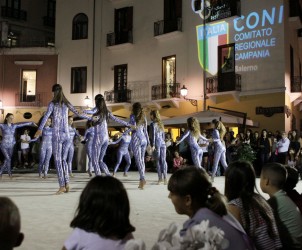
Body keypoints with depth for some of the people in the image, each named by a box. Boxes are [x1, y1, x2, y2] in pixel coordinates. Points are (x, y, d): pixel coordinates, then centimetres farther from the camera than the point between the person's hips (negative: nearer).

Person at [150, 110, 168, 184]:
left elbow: (153, 135, -10)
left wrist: (153, 145, -12)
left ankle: (160, 178, 2)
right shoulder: (161, 124, 16)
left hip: (157, 143, -6)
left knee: (158, 161, 0)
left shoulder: (153, 124, -4)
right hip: (163, 143, 6)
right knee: (163, 160, 0)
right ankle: (165, 177, -5)